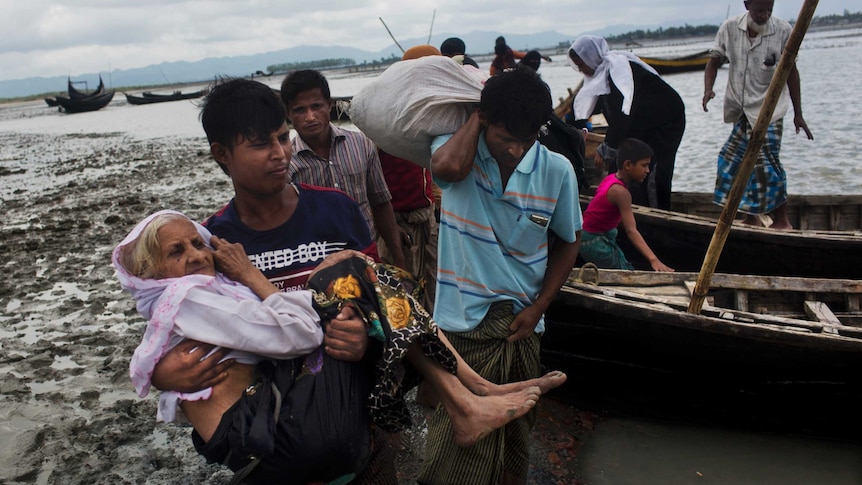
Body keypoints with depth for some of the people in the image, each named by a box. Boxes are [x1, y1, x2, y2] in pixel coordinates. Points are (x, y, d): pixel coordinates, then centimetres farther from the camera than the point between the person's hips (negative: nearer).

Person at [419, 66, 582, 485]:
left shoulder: (557, 170, -5)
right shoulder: (460, 153, -8)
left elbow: (567, 244, 6)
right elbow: (447, 167, -34)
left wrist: (537, 308, -3)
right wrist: (476, 116, -16)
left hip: (519, 324, 3)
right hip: (462, 323, -2)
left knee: (515, 430, 20)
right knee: (455, 434, 2)